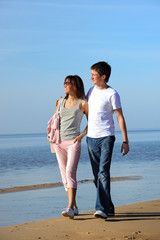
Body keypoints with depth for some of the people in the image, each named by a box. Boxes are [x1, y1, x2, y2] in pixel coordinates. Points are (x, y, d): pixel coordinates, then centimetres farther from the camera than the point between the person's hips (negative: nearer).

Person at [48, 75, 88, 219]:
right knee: (64, 175, 4)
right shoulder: (60, 102, 13)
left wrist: (82, 135, -8)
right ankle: (74, 207, 13)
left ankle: (70, 208, -25)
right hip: (59, 142, 5)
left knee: (70, 172, -19)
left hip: (73, 142, -5)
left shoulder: (83, 103, 0)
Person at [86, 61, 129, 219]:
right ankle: (109, 207, 17)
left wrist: (125, 141, -9)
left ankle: (102, 208, -20)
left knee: (103, 173, -16)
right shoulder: (92, 90, 12)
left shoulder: (112, 94, -6)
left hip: (106, 137, -6)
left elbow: (120, 117, -6)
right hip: (91, 138, 6)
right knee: (97, 175, 7)